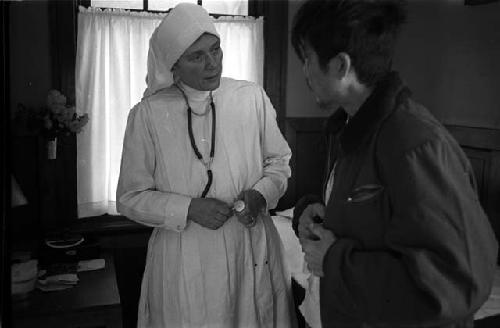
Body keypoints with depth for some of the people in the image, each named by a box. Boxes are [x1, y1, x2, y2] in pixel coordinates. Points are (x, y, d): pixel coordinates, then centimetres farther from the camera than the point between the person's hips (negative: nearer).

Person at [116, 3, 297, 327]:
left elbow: (279, 161, 9)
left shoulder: (253, 97, -3)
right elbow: (131, 197, -2)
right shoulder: (148, 114, -7)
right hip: (184, 261, -1)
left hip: (252, 251, 2)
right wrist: (189, 209, -15)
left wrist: (261, 194, -10)